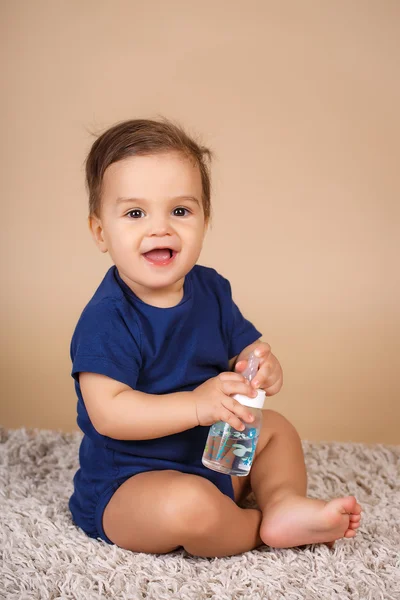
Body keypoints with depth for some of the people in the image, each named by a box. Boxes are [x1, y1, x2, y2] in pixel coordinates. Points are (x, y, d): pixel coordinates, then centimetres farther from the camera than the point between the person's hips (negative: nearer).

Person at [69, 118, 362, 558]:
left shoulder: (211, 290, 1)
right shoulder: (106, 317, -21)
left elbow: (247, 349, 8)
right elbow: (107, 412, -28)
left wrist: (263, 369, -18)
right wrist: (196, 404, -36)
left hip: (216, 458, 8)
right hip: (126, 483, -8)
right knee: (190, 505, -36)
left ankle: (285, 501, -10)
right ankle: (268, 530, -7)